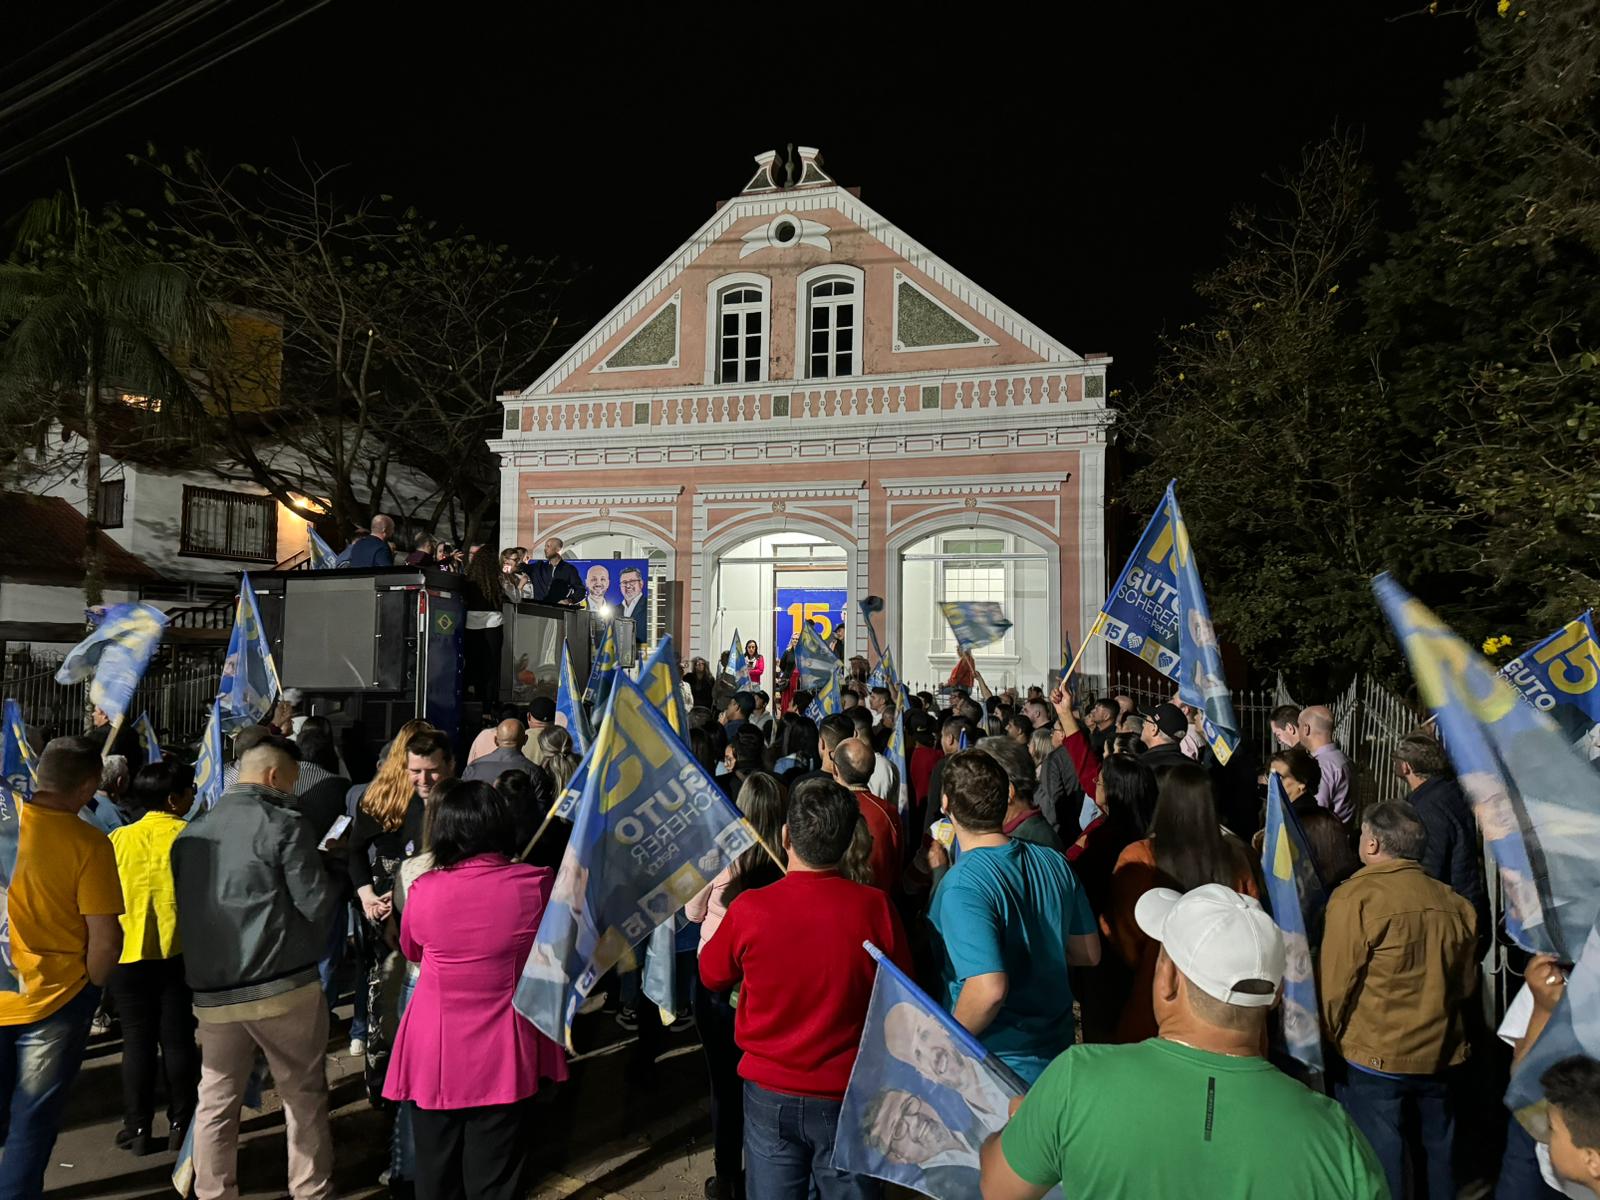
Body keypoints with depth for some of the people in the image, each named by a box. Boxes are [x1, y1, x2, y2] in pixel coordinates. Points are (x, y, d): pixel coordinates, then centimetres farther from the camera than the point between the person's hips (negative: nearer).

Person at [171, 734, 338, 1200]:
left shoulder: (191, 832, 10)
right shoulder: (285, 824, -10)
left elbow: (185, 908, 19)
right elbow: (317, 904, -11)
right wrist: (328, 869, 7)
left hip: (211, 991, 5)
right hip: (283, 985, -5)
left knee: (216, 1103, 12)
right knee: (304, 1097, 8)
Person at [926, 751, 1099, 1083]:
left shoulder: (962, 887, -26)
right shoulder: (1054, 863, -4)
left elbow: (989, 990, -33)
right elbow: (1089, 953, 6)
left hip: (1001, 1065, -6)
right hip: (1057, 1052, 7)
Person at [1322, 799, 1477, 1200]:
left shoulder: (1355, 897, -19)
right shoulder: (1454, 904, -1)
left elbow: (1335, 984, -15)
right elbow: (1465, 983, 11)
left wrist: (1328, 1042, 0)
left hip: (1373, 1058, -6)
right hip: (1440, 1056, 6)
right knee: (1437, 1159, 21)